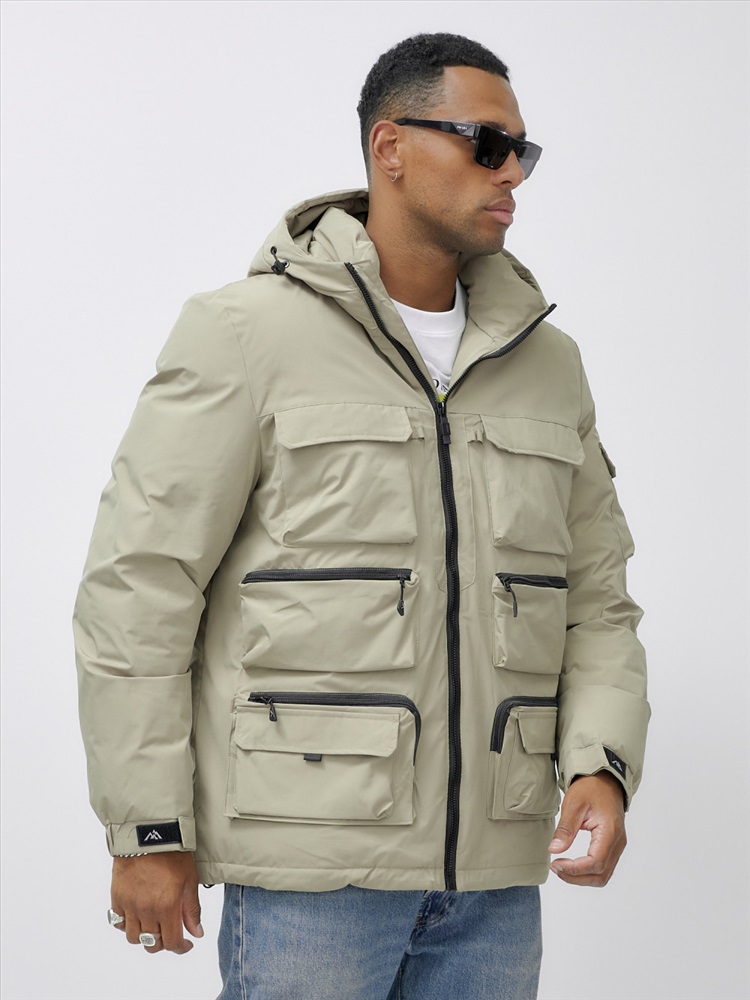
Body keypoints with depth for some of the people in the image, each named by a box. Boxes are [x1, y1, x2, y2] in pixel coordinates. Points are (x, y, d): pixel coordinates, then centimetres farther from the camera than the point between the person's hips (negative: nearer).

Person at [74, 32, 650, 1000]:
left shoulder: (547, 362, 13)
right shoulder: (248, 334, -3)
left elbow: (597, 599, 16)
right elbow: (139, 586, -6)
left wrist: (601, 765, -2)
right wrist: (147, 832, -8)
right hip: (311, 863, -5)